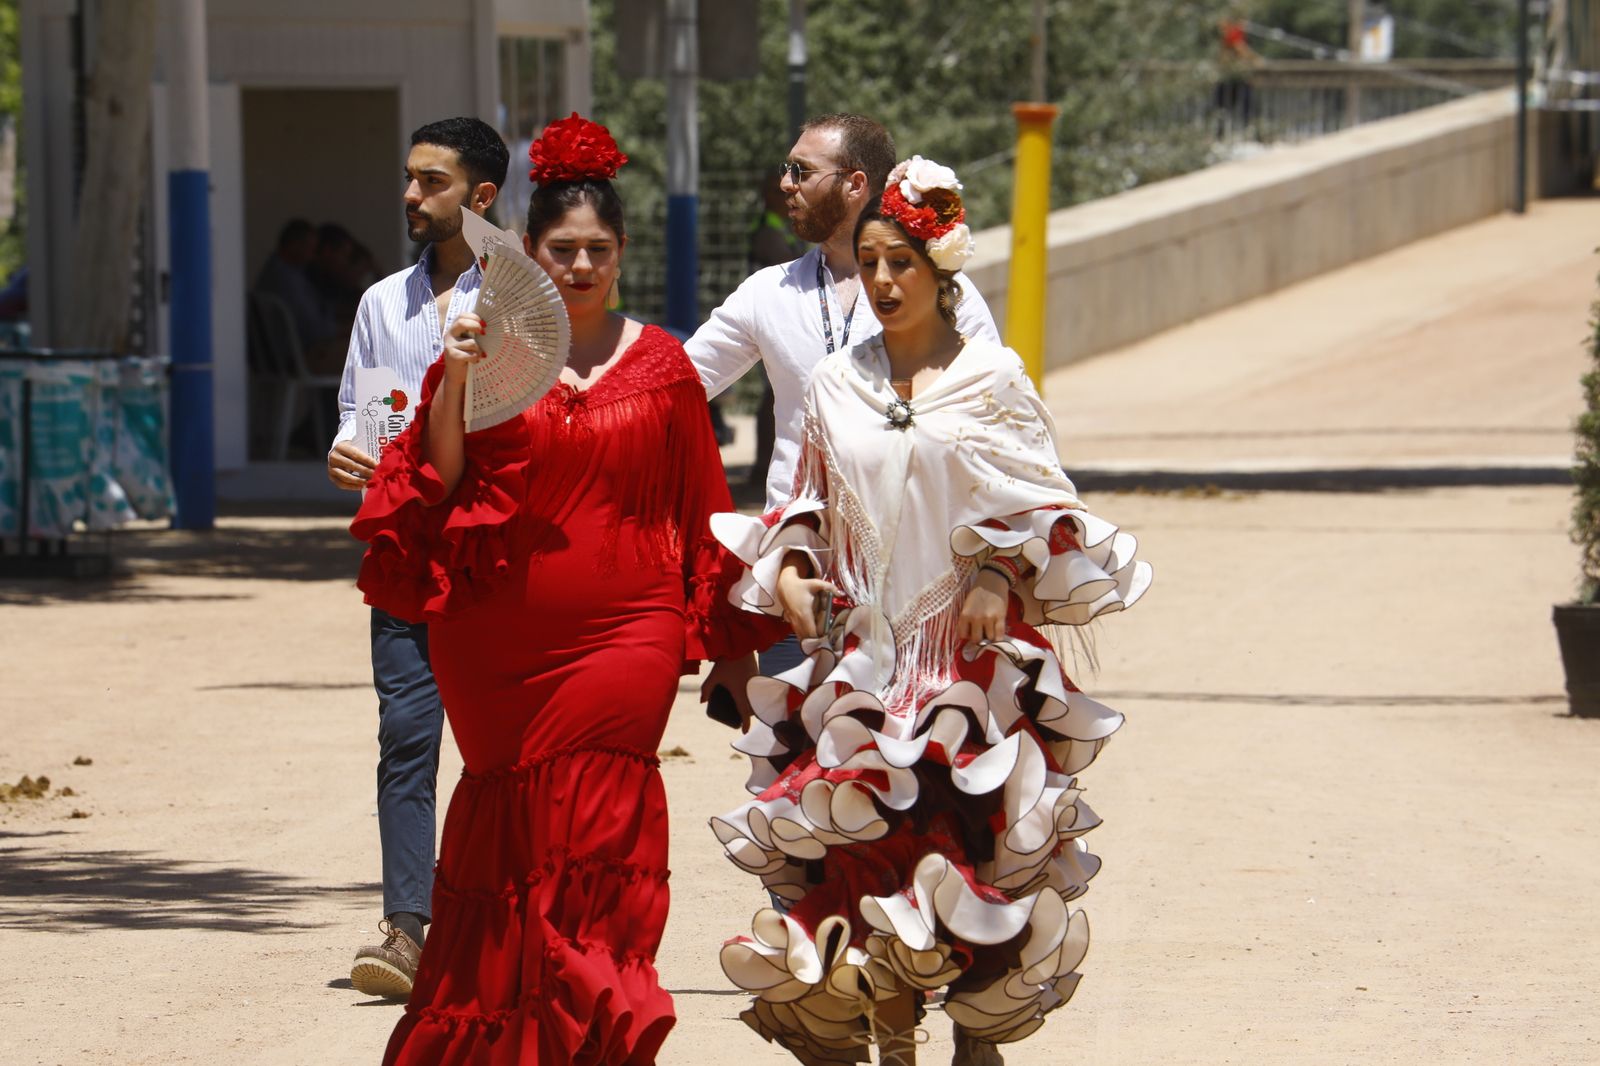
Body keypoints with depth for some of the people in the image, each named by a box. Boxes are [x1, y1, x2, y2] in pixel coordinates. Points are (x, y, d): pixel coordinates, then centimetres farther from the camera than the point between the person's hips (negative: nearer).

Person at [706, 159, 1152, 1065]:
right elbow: (810, 507, 19)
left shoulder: (991, 378, 1)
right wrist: (789, 573, 1)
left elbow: (1044, 510, 3)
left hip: (970, 652, -3)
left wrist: (999, 578, -13)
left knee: (974, 850, -7)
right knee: (866, 846, -5)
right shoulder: (838, 386, 11)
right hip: (863, 656, 3)